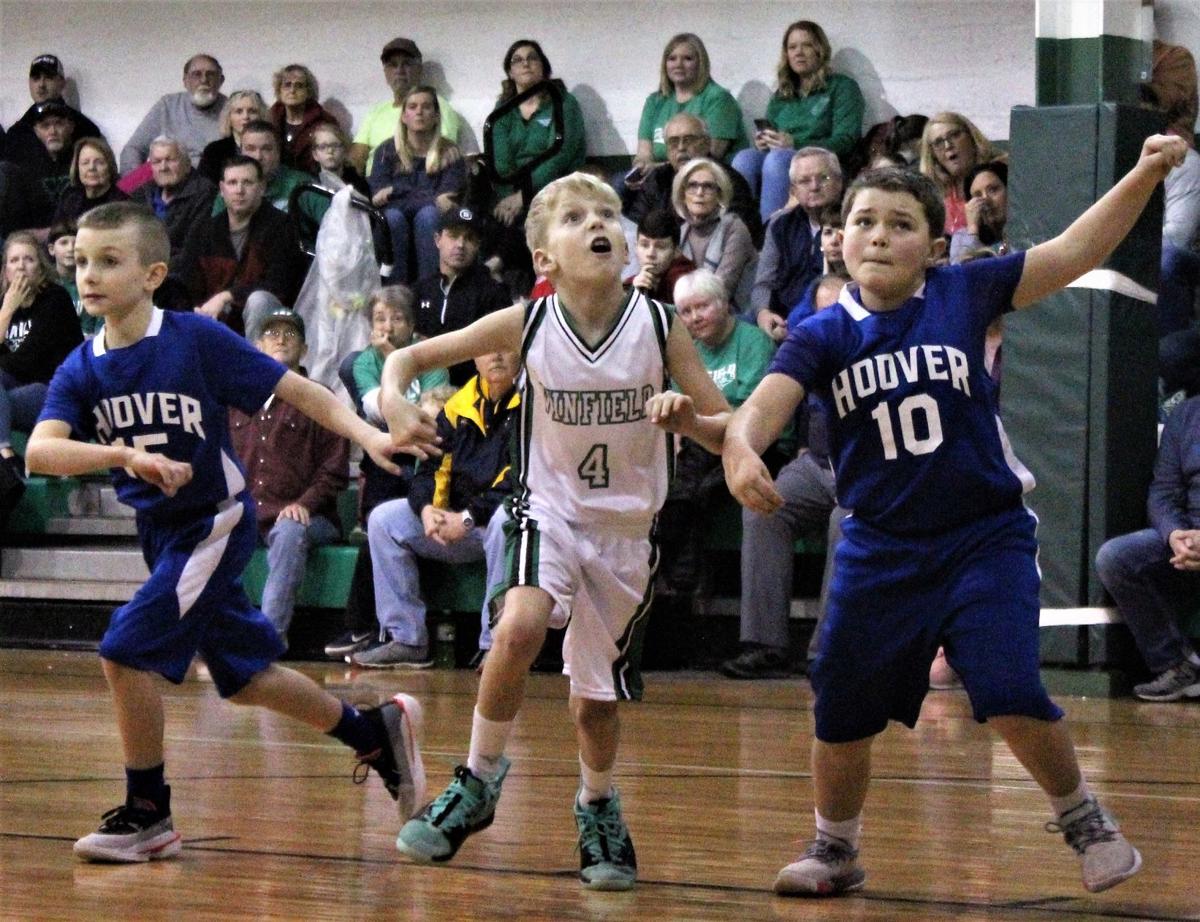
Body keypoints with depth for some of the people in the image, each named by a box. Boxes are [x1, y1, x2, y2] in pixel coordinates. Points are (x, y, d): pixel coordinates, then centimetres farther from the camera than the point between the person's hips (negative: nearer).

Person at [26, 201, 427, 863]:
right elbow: (40, 451, -22)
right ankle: (376, 732, 36)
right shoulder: (81, 371, -6)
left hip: (215, 522, -6)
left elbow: (294, 390, -12)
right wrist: (125, 454, -38)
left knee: (126, 651, -16)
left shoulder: (197, 340, -17)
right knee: (243, 677, 16)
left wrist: (365, 435, -26)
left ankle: (148, 814, -1)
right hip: (160, 530, 6)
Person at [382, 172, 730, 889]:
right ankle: (479, 781, -11)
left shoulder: (659, 327, -13)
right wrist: (397, 407, -27)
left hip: (627, 526, 1)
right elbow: (410, 357, -6)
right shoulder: (528, 325, -13)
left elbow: (731, 432, -9)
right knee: (521, 626, -30)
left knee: (597, 698, 9)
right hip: (551, 509, -1)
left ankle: (598, 810, 39)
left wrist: (688, 419, -30)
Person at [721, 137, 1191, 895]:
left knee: (1010, 696, -16)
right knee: (841, 714, 8)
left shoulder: (964, 295, -4)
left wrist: (1144, 175, -17)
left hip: (985, 538, -2)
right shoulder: (824, 336, -3)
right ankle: (835, 850, 34)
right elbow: (766, 404, -17)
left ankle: (1086, 822, 10)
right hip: (879, 548, 2)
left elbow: (1075, 252, -6)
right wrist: (741, 448, -40)